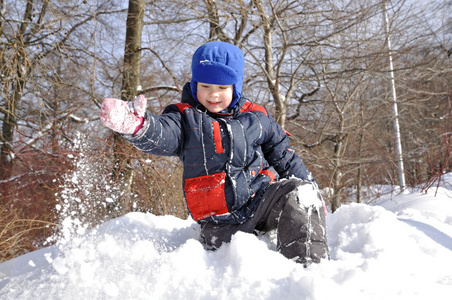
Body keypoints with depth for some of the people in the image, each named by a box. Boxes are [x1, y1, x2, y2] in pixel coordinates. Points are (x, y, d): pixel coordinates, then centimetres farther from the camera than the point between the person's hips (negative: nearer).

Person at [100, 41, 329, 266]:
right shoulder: (186, 117, 2)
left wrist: (310, 194, 15)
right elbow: (160, 136, -21)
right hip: (222, 222, -1)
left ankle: (310, 263, -16)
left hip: (263, 202, 1)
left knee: (298, 193, -24)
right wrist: (136, 126, -45)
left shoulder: (256, 117, 9)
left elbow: (284, 158, 17)